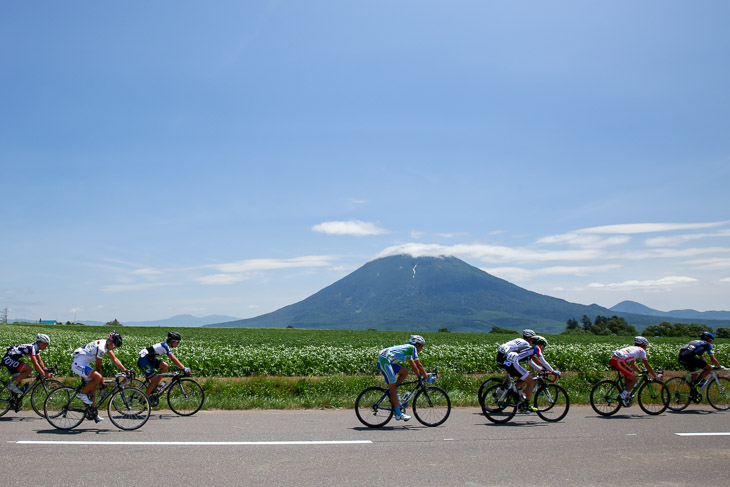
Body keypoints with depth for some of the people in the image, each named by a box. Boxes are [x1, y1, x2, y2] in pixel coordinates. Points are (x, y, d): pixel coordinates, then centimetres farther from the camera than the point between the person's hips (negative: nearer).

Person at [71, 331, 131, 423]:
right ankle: (82, 394, -9)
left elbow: (114, 359, 8)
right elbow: (98, 367, -15)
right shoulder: (101, 348, -23)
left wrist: (125, 370, 0)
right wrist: (101, 382, -7)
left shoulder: (107, 345, 6)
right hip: (78, 364, -11)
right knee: (98, 377, -28)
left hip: (83, 364, 11)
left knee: (92, 388, 11)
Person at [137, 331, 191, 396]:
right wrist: (184, 368, -29)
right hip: (143, 360, -9)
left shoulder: (166, 345, 6)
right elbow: (173, 360, -28)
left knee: (165, 366, -3)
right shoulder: (165, 346, -21)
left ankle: (155, 386, 7)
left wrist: (183, 367, 7)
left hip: (149, 359, 9)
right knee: (155, 380, -7)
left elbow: (173, 358, 13)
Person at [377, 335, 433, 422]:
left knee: (405, 372, 13)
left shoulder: (408, 348, 25)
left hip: (383, 360, 9)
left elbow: (413, 365, 32)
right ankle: (398, 414, -4)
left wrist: (420, 376, 30)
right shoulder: (412, 348, -1)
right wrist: (427, 377, 3)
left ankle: (392, 393, 11)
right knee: (393, 388, -6)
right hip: (384, 361, -9)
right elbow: (419, 365, -3)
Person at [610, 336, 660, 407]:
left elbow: (632, 363, 42)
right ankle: (622, 396, 0)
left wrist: (641, 372, 45)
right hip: (619, 361, -8)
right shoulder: (641, 350, 16)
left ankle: (627, 395, 25)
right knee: (635, 379, 5)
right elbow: (647, 365, 11)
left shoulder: (631, 348, 36)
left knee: (629, 376, 28)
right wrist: (656, 376, 17)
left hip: (613, 359, 8)